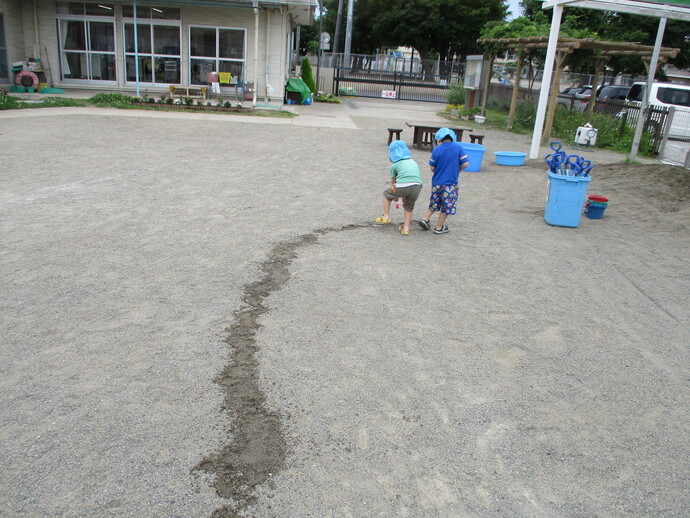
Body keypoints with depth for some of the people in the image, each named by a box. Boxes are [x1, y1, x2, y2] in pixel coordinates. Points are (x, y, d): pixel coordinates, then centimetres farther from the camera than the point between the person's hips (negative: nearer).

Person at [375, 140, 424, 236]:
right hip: (417, 186, 4)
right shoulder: (413, 162, 30)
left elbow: (393, 182, 28)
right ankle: (406, 228, 27)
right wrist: (404, 195, 47)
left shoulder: (394, 165, 19)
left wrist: (395, 196, 45)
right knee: (409, 206, 28)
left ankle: (386, 217, 26)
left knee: (386, 194, 25)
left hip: (403, 185, -4)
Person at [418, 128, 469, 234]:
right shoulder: (458, 147, -6)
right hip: (450, 183, -2)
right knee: (447, 205, 11)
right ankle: (439, 227, 18)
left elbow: (432, 168, -1)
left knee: (434, 202, 23)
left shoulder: (436, 150, -4)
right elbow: (465, 164, -8)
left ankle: (425, 219, 19)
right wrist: (456, 170, 9)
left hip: (436, 182, 2)